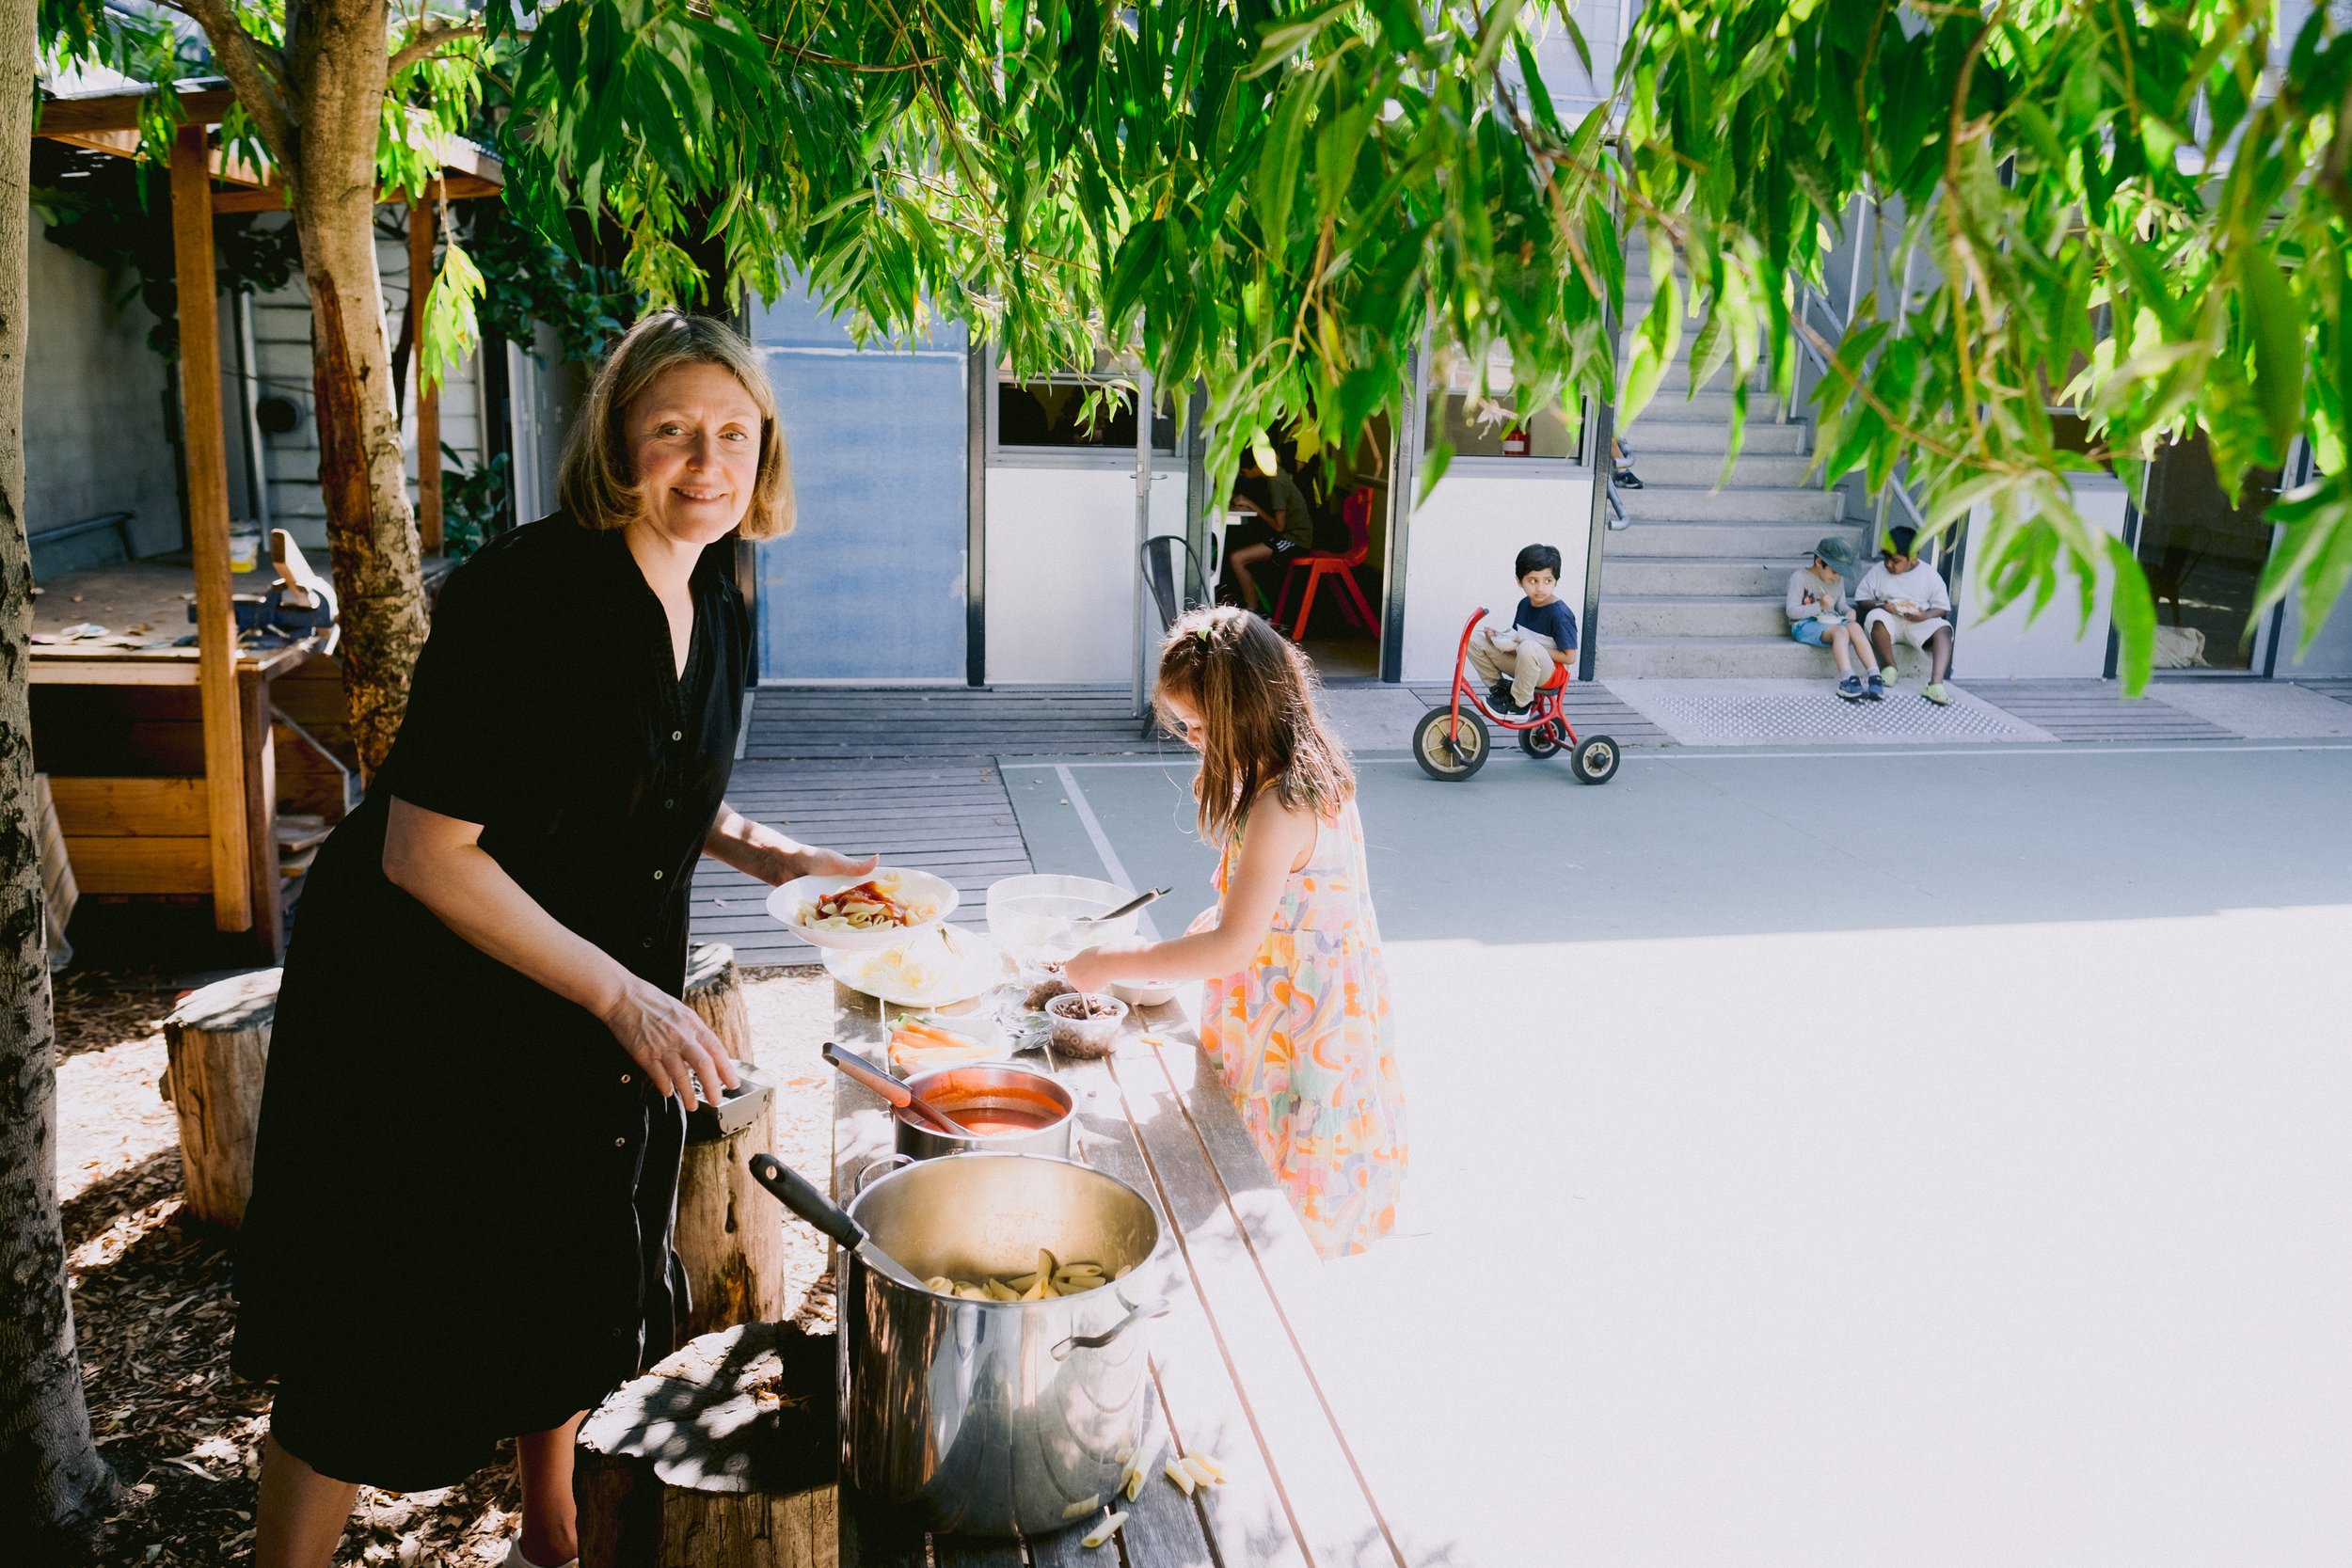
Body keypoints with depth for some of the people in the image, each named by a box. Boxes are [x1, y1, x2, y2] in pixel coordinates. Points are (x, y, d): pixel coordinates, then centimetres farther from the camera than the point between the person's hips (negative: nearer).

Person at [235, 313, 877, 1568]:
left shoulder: (714, 601, -2)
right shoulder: (526, 590, -27)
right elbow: (424, 853, -27)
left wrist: (755, 849, -4)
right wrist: (625, 997, -28)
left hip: (589, 1003, 8)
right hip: (423, 1003, -7)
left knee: (580, 1287, 21)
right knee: (379, 1336, 4)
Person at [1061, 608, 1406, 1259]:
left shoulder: (1280, 809, -25)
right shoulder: (1310, 778, 5)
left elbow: (1233, 945, -27)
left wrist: (1113, 964, -18)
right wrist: (1176, 954, 9)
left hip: (1293, 1042, -9)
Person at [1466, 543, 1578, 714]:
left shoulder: (1560, 614, -17)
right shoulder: (1524, 604, 6)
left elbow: (1569, 656, -18)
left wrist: (1532, 648, -23)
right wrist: (1498, 636, -5)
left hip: (1547, 673, -7)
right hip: (1521, 664, 7)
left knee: (1528, 647, -42)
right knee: (1475, 638, -3)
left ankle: (1520, 703, -20)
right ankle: (1498, 687, 5)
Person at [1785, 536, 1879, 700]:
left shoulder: (1838, 579, 13)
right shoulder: (1799, 577, -6)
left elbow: (1841, 604, 19)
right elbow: (1792, 611, -12)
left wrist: (1849, 611, -5)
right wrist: (1819, 606, -24)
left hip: (1831, 622, 6)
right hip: (1805, 625, -6)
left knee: (1855, 628, -28)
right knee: (1841, 631, -35)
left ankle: (1875, 677, -39)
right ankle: (1848, 680, -52)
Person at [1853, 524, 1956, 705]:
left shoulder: (1929, 574, 2)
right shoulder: (1877, 571, 3)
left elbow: (1942, 607, 3)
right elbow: (1861, 599, 6)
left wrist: (1926, 616, -20)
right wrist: (1880, 606, -16)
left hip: (1919, 623, 0)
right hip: (1890, 622, 0)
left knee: (1944, 629, -30)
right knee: (1876, 617, -35)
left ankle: (1935, 684, -44)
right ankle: (1889, 666, -13)